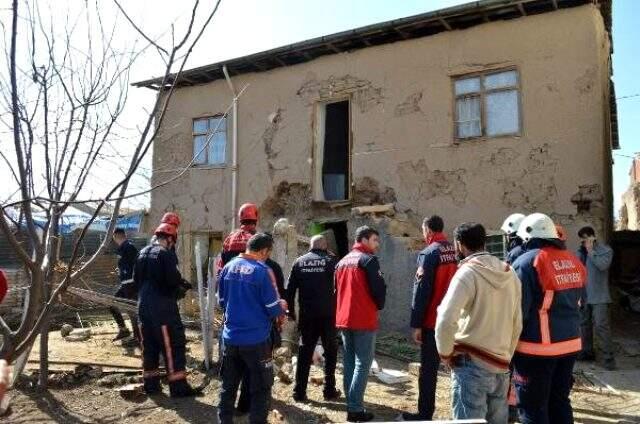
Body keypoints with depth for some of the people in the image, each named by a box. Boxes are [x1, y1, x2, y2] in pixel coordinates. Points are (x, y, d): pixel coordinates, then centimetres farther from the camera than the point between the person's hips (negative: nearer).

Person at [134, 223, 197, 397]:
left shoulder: (143, 253, 12)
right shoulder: (165, 254, -14)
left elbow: (136, 279, 18)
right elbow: (173, 280, -18)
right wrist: (183, 285, 1)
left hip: (144, 306, 9)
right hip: (163, 307, -9)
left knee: (149, 345, 16)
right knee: (174, 344, -3)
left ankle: (151, 384, 23)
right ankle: (178, 386, -1)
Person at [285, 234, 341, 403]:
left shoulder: (299, 262, 5)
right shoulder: (331, 261, -3)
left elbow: (290, 289, 4)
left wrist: (291, 311, 10)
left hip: (306, 315, 2)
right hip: (327, 314, -2)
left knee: (305, 352, 10)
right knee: (330, 351, 12)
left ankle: (299, 392, 10)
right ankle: (329, 390, 15)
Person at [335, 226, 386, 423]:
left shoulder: (342, 262, 15)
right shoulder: (368, 260, -10)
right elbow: (379, 288, -13)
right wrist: (379, 306, 6)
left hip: (343, 320, 7)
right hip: (364, 320, -7)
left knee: (349, 363, 13)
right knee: (362, 364, -2)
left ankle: (351, 405, 17)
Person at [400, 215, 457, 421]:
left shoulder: (429, 253, -13)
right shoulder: (455, 251, 6)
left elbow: (421, 291, -15)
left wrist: (416, 324, -11)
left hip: (433, 321, -6)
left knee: (429, 368, 3)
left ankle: (425, 414, 11)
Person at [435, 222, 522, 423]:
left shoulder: (467, 273, -13)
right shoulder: (509, 274, 8)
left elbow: (446, 320, -23)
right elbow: (517, 324, 13)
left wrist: (445, 353, -8)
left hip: (472, 364, -7)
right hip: (501, 365, 7)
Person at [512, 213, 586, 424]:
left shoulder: (527, 262, -16)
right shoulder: (573, 261, 8)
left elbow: (517, 309, -17)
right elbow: (577, 302, 16)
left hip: (537, 347, -7)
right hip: (570, 343, 8)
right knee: (560, 402, 20)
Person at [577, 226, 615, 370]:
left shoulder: (606, 250, -4)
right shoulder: (582, 251, 8)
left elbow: (603, 265, -21)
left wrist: (591, 251, -16)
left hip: (599, 296, -6)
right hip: (584, 295, 6)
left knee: (601, 326, -11)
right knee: (585, 324, 13)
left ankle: (608, 357, -5)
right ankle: (587, 352, 25)